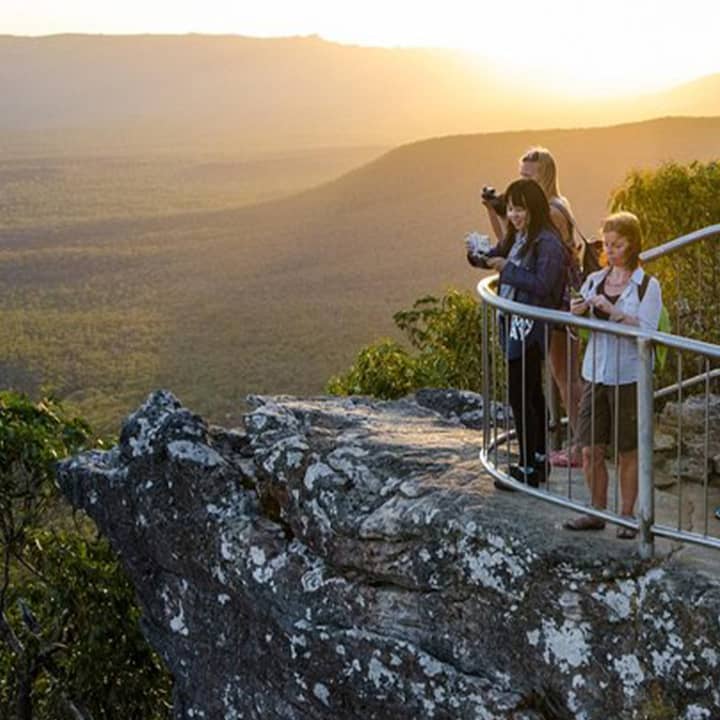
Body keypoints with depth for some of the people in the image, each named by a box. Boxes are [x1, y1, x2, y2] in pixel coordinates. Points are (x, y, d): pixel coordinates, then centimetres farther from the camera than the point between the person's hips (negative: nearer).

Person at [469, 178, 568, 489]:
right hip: (514, 324, 9)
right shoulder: (516, 237, 11)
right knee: (531, 393, 17)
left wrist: (507, 268, -21)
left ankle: (528, 468, 2)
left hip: (531, 328, -9)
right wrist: (479, 256, -5)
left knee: (520, 396, -7)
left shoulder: (548, 243, -16)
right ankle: (540, 457, 29)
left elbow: (543, 285, -24)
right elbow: (495, 257, 17)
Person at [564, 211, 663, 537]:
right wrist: (576, 312, -9)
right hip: (595, 374, 4)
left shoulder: (647, 286, -4)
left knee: (628, 452, 6)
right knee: (591, 450, 5)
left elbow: (646, 331, -16)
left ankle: (627, 516, 20)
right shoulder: (594, 280, 9)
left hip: (629, 378, -4)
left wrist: (612, 311, -24)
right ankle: (597, 512, 20)